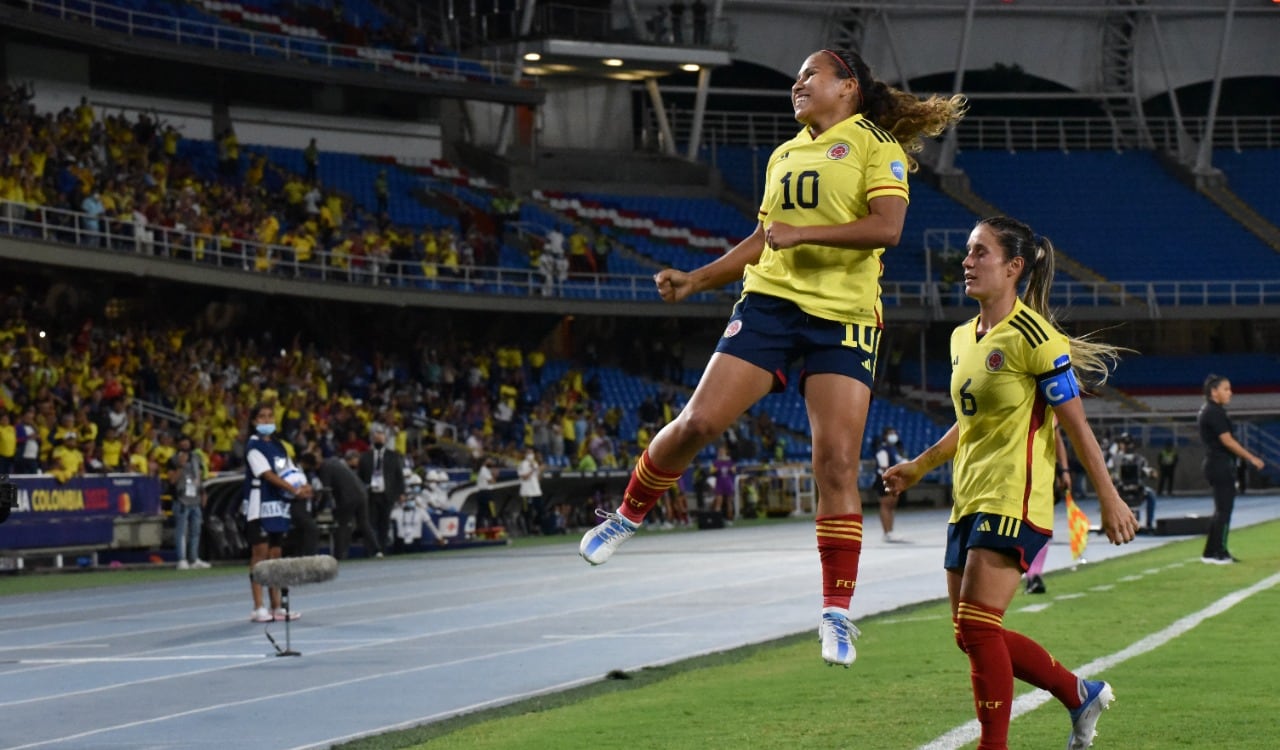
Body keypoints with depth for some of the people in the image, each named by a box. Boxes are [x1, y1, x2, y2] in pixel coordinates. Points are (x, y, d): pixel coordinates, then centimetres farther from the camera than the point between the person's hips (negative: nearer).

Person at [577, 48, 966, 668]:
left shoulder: (876, 146, 1)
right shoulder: (783, 156, 20)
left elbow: (887, 226, -14)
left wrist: (801, 233, -18)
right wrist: (695, 279, 20)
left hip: (844, 318, -4)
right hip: (769, 302, 4)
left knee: (837, 461, -11)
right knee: (698, 421, -9)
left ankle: (837, 612, -4)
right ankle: (627, 516, 14)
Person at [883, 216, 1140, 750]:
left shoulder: (1032, 336, -12)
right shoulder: (963, 338, 13)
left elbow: (1076, 424, -10)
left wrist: (1109, 499, -9)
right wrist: (920, 466, 23)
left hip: (1014, 500, -9)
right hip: (969, 500, 9)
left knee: (975, 627, -15)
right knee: (973, 634, 9)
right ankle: (1080, 694, 26)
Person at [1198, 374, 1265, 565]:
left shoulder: (1206, 411, 15)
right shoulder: (1215, 413, -16)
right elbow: (1227, 441, -19)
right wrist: (1252, 458, -16)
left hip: (1214, 463, 10)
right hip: (1221, 465, -10)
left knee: (1221, 509, 14)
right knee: (1224, 509, -6)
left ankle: (1210, 552, 16)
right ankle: (1220, 553, -4)